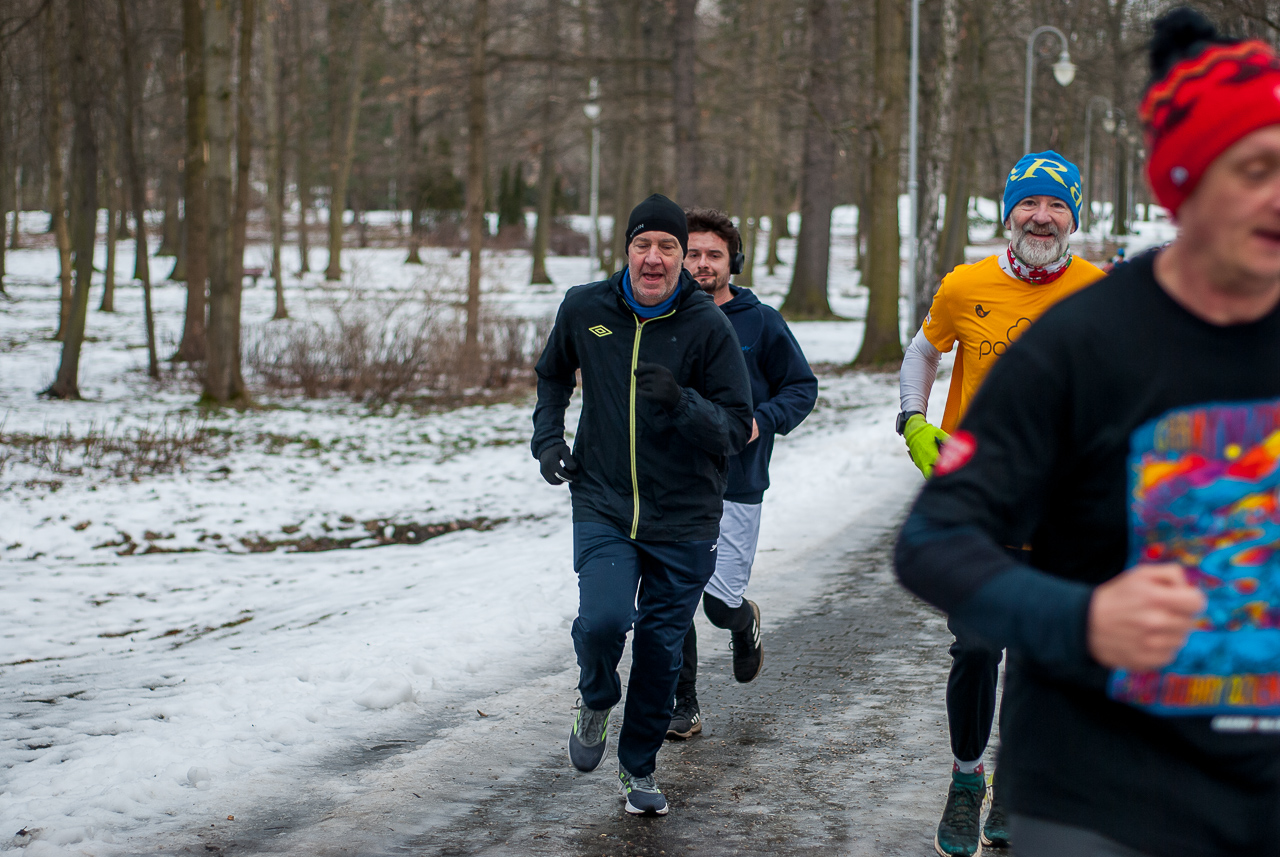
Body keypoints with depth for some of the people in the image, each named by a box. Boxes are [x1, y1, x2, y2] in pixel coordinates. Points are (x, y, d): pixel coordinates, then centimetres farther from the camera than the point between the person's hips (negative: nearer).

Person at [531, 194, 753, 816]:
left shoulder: (709, 326, -10)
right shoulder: (585, 309, -2)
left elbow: (734, 429, -10)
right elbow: (553, 374, 20)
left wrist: (679, 401, -28)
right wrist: (547, 437, 6)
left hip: (684, 517, 0)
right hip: (602, 506, 1)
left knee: (661, 648, 7)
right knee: (602, 620, -21)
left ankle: (639, 766, 31)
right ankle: (596, 701, 14)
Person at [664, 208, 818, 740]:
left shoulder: (760, 322, -1)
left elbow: (802, 387, 4)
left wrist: (761, 422, -13)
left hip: (736, 485, -2)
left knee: (721, 602, -4)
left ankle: (744, 623, 33)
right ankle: (682, 705, 13)